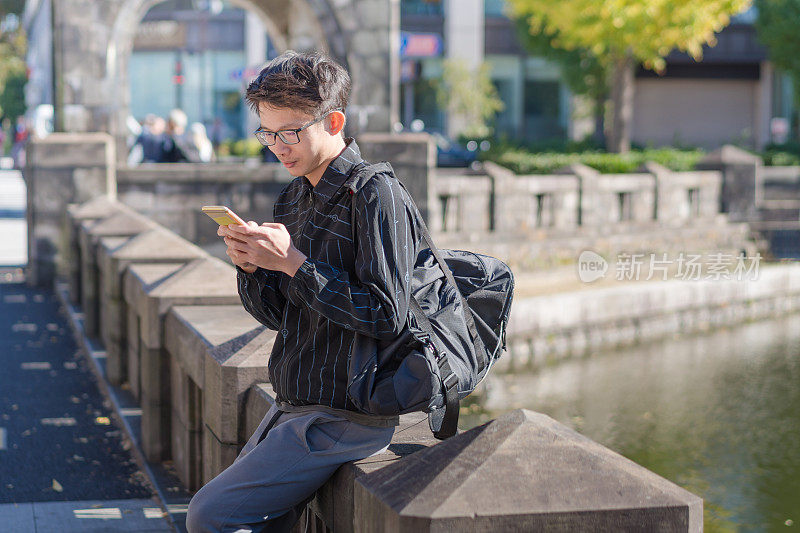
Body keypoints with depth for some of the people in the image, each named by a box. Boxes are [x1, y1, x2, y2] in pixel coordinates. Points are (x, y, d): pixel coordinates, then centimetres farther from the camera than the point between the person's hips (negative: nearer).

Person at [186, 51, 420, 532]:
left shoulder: (376, 196, -16)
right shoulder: (293, 199, 11)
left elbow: (386, 313, -23)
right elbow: (279, 316, 13)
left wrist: (294, 262, -23)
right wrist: (251, 266, -8)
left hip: (346, 417, -9)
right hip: (293, 406, 9)